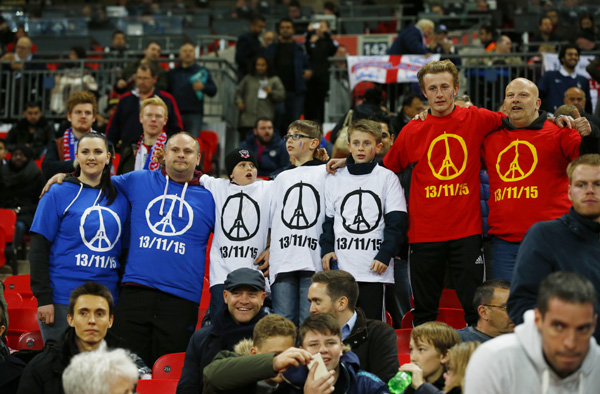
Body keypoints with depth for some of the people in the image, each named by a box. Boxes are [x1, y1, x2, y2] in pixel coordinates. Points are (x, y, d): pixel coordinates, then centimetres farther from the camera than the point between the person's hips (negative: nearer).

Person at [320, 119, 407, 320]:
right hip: (341, 267, 2)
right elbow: (327, 219, 15)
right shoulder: (334, 179, 12)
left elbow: (396, 222, 1)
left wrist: (385, 255, -8)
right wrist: (326, 249, 0)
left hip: (374, 268, -2)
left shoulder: (387, 177, 4)